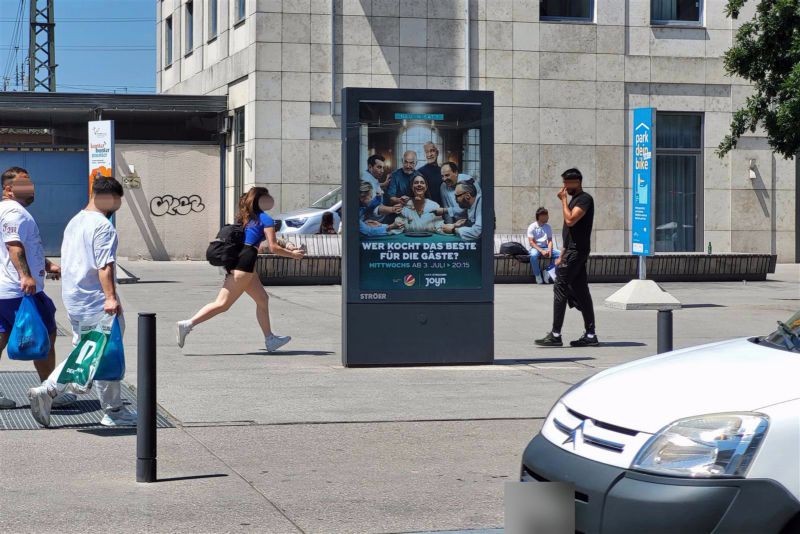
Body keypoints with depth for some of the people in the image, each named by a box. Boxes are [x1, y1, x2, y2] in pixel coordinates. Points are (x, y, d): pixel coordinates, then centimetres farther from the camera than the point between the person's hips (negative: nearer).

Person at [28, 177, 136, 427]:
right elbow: (104, 266, -23)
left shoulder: (74, 222, 15)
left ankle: (46, 390, 4)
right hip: (96, 303, -9)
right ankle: (113, 412, 9)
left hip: (74, 301, 9)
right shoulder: (103, 226, -15)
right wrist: (111, 297, -28)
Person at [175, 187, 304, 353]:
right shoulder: (266, 219, -3)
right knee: (223, 304, -11)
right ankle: (188, 324, -17)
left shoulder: (245, 217, 20)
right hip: (246, 261, -9)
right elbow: (273, 247, -7)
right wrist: (292, 254, 5)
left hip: (236, 259, 9)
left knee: (262, 299, 16)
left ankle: (270, 339, 19)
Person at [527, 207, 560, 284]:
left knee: (560, 254, -18)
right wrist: (541, 251, -23)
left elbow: (550, 240, 5)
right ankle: (537, 275, -20)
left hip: (545, 247, 5)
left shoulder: (548, 227, 7)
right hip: (535, 248, -5)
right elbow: (531, 242, -13)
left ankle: (548, 271, -7)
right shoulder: (532, 227, -8)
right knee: (533, 255, -40)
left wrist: (549, 250, -17)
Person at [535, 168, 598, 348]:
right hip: (572, 252, 10)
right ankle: (590, 335, 8)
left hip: (576, 252, -10)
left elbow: (570, 220, -24)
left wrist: (563, 200, -12)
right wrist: (562, 256, 22)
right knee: (580, 293, 8)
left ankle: (555, 335, -11)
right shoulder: (575, 200, 21)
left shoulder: (584, 199, -10)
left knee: (560, 288, -10)